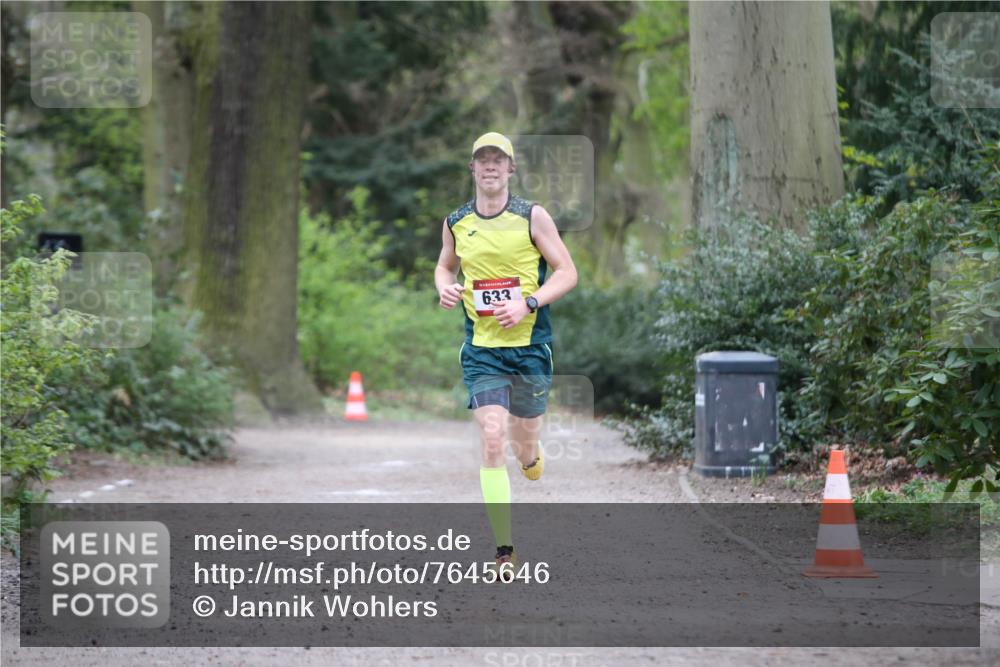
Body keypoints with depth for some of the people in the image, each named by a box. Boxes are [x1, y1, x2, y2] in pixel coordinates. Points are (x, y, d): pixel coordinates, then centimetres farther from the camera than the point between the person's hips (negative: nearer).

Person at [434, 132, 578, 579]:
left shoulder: (532, 218, -3)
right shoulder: (455, 223, 4)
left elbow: (567, 272, -1)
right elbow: (445, 265, 22)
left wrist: (528, 304, -15)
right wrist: (445, 287, -2)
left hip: (530, 345, 0)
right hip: (481, 349, 0)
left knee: (524, 440, 10)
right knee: (492, 441, -13)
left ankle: (530, 454, 52)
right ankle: (505, 551, -12)